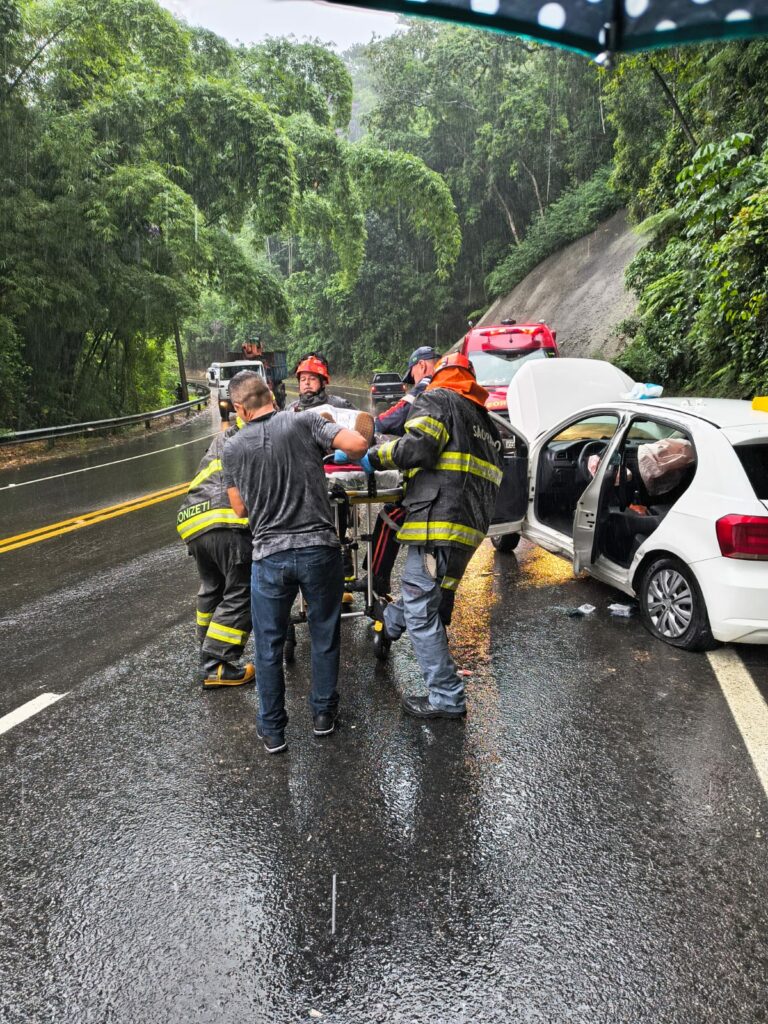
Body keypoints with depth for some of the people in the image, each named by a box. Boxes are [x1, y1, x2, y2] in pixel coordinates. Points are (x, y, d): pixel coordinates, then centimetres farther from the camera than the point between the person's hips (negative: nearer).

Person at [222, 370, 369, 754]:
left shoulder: (233, 449, -1)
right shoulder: (305, 422, -5)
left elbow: (240, 509, 8)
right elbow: (358, 443, -14)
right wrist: (342, 454, 8)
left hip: (269, 555, 0)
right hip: (319, 549, 0)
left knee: (268, 647, 14)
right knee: (324, 637, 18)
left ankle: (272, 730, 25)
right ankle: (322, 714, 32)